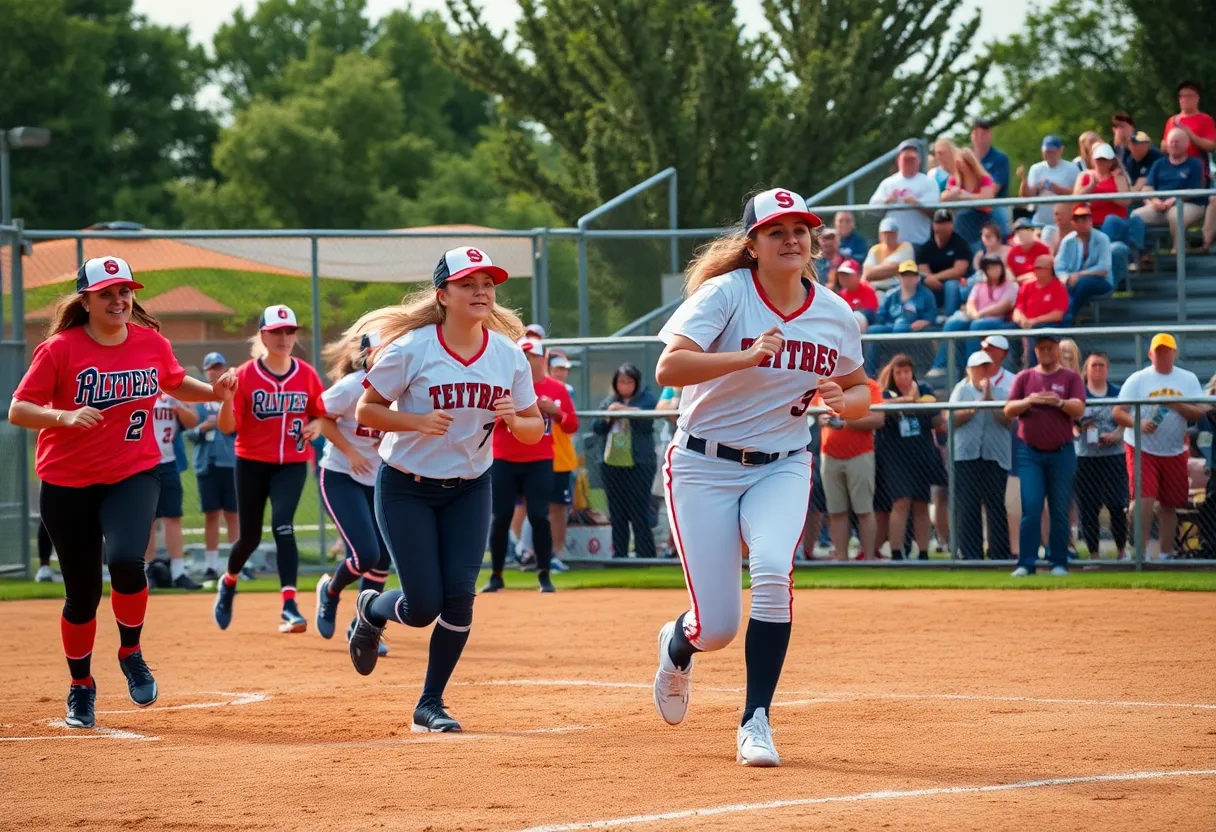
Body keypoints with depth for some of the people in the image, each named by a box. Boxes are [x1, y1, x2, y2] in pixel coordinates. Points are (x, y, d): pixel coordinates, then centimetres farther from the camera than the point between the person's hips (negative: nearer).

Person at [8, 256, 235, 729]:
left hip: (133, 475, 1)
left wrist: (213, 392, 0)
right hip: (67, 483, -1)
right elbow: (18, 410, -13)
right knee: (82, 593, 4)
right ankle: (81, 688, 27)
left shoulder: (151, 343, 0)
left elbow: (175, 384, 20)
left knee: (125, 560, -26)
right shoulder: (59, 350, -11)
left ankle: (131, 653, 2)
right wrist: (65, 415, -31)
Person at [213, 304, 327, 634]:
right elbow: (226, 427, -10)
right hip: (252, 464, 0)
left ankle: (289, 607, -27)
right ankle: (228, 582, 42)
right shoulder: (245, 375, -8)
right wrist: (227, 397, -29)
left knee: (283, 526, -21)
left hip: (292, 464, 0)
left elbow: (321, 415, 13)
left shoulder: (307, 375, 0)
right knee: (250, 536, 9)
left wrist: (315, 427, -9)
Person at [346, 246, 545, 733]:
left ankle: (430, 705, 9)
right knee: (423, 605, -7)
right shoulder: (411, 349, -17)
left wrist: (513, 420, -22)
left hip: (469, 488, 3)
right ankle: (371, 610, 30)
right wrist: (418, 421, -28)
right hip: (406, 487, -3)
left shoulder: (509, 355, -5)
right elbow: (366, 410, -11)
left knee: (459, 597, -8)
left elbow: (535, 429, 2)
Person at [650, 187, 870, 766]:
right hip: (705, 467, -3)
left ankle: (756, 721, -18)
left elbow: (860, 391, 15)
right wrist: (747, 357, -37)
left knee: (772, 569, -28)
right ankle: (678, 645, 35)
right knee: (717, 626, -6)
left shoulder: (835, 314, 1)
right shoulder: (725, 294, -14)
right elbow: (668, 368, -25)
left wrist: (844, 401, -9)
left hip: (782, 468, 3)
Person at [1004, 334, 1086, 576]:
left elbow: (1079, 409, -8)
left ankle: (1059, 563, 8)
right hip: (1030, 453, 1)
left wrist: (1058, 402, -27)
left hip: (1061, 453, -1)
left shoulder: (1071, 378, 4)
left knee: (1060, 511, 2)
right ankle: (1026, 563, -6)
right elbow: (1009, 410, 1)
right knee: (1030, 508, -6)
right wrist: (1028, 401, -18)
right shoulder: (1024, 377, 9)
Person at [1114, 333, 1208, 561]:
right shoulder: (1137, 380, -3)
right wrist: (1137, 423, -26)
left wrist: (1177, 405, -20)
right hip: (1142, 449, -3)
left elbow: (1200, 412, -3)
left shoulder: (1188, 380, 5)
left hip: (1174, 452, 3)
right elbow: (1118, 412, -7)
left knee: (1170, 504, 8)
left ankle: (1165, 555, 17)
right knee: (1145, 499, -16)